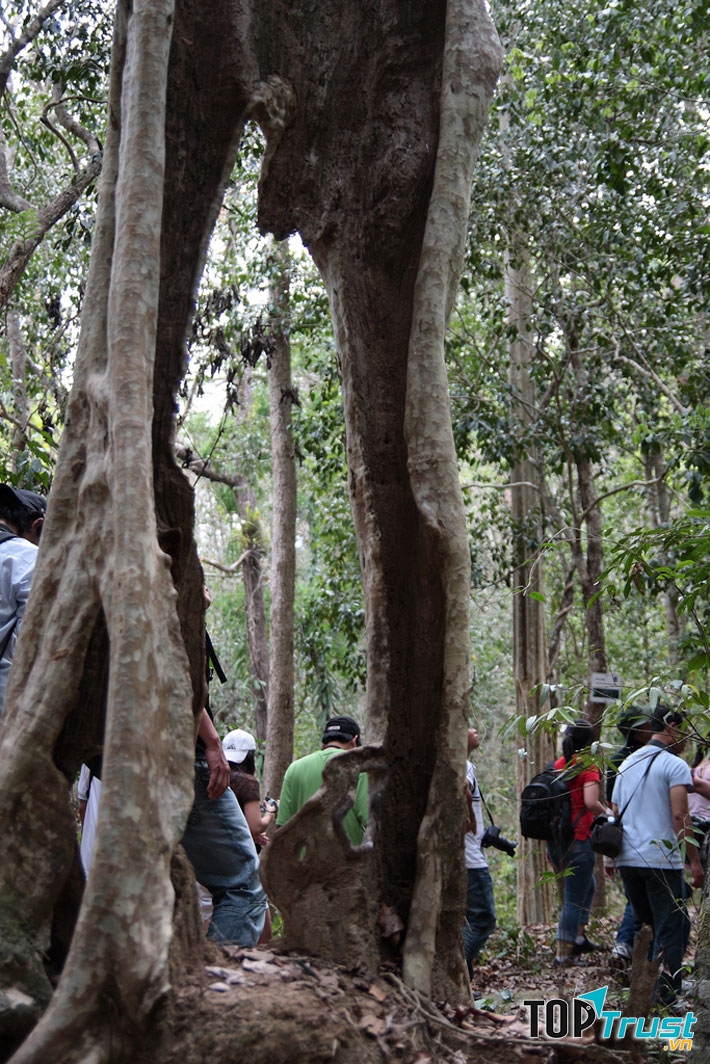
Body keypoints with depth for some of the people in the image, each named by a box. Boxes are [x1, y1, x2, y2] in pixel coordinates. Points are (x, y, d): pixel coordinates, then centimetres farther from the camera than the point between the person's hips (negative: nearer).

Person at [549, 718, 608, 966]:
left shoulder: (557, 766, 9)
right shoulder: (587, 767, -11)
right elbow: (591, 802, -25)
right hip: (578, 841, -7)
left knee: (587, 885, 26)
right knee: (574, 898, 1)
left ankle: (578, 937, 26)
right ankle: (564, 953, 2)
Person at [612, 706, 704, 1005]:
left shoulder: (627, 764, 16)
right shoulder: (674, 765, -8)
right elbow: (679, 817, -16)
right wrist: (694, 861, -14)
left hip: (627, 858, 7)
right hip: (662, 860, -7)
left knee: (652, 925, 19)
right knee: (672, 930, -1)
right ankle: (665, 998, -5)